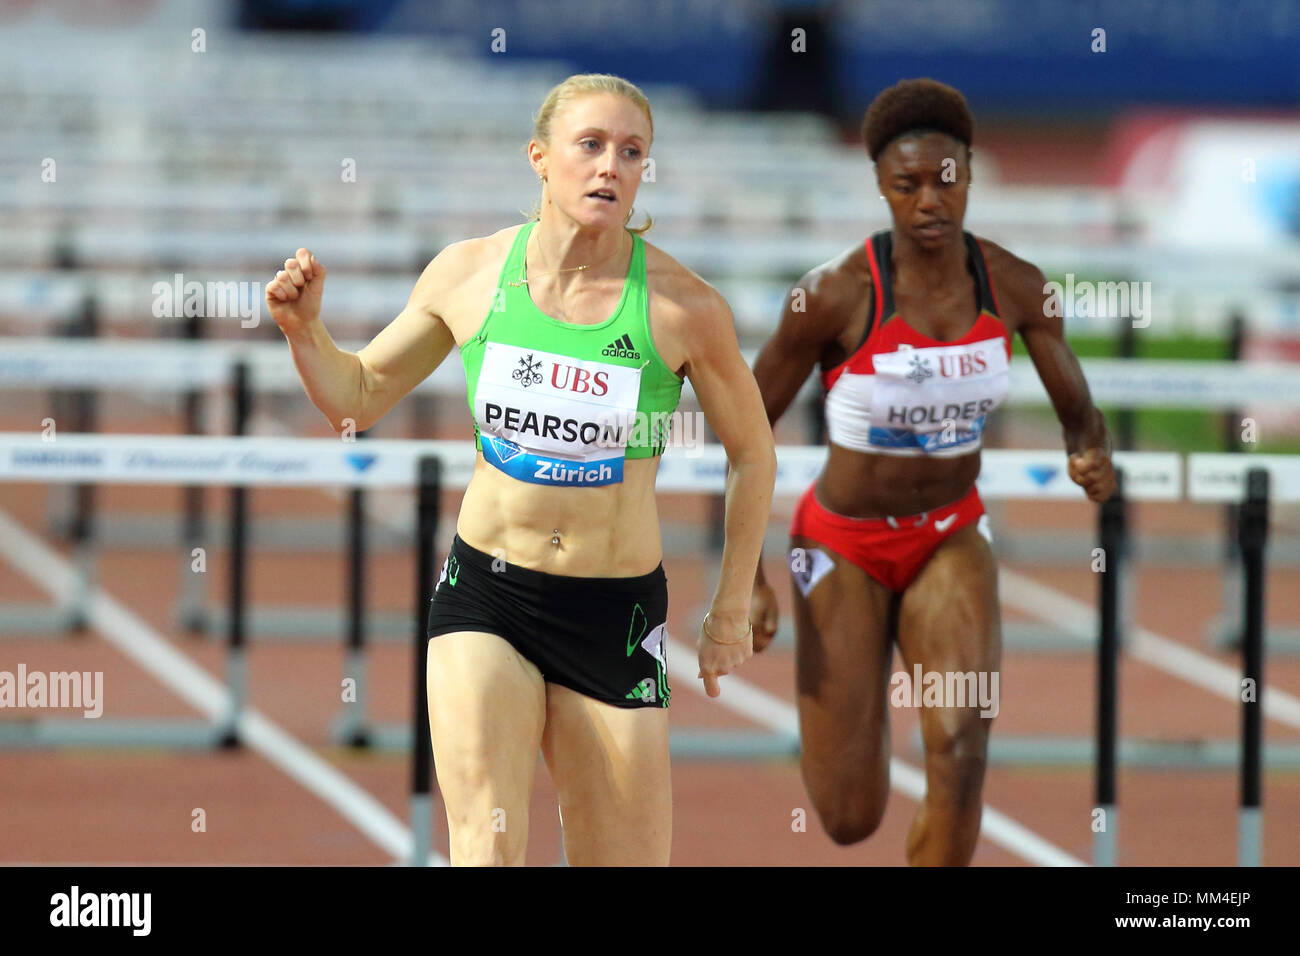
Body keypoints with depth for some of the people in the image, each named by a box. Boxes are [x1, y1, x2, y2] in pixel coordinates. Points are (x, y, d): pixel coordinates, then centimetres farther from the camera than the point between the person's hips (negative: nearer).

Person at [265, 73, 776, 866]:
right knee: (486, 851, -18)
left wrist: (733, 608, 10)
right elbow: (359, 398, 12)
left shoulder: (683, 306, -8)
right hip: (485, 593, 1)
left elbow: (752, 453, 7)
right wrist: (306, 331, -8)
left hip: (616, 615, 0)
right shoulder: (467, 274, -2)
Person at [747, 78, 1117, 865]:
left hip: (952, 540, 2)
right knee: (851, 821, 0)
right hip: (844, 543, -2)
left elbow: (1078, 413, 0)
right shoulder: (835, 295, -21)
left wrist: (1094, 458, -25)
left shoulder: (1016, 288, -11)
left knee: (963, 747, -25)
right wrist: (748, 577, -13)